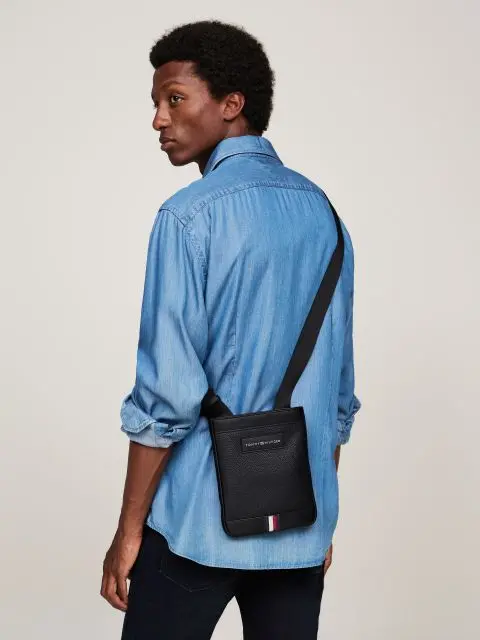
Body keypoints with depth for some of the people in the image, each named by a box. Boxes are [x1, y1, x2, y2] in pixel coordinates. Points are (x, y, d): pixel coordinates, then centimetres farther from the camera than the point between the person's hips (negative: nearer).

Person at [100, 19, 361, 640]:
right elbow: (339, 389, 12)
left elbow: (168, 393, -15)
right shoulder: (322, 212, 7)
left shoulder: (190, 217, -12)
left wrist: (129, 530, -6)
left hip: (200, 521, -6)